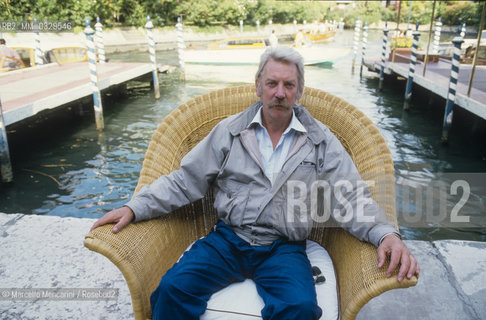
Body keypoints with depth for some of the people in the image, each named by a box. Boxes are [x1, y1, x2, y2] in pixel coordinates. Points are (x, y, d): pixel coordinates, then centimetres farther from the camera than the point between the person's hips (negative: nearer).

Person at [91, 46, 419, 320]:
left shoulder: (322, 141, 4)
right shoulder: (229, 131, 5)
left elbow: (350, 198, 1)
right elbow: (185, 180, 6)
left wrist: (387, 234, -17)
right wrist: (135, 207, -5)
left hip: (284, 248, 0)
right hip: (227, 239, 1)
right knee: (173, 287, -22)